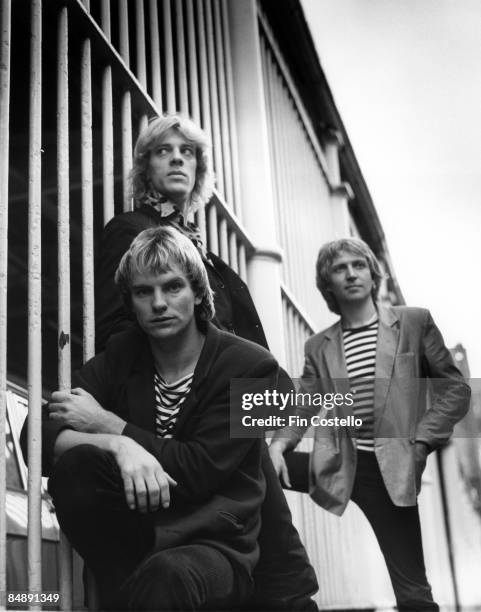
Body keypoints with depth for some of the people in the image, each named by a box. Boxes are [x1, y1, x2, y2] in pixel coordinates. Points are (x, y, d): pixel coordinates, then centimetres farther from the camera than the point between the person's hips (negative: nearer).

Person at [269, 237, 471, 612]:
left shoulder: (415, 322, 2)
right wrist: (279, 444, -17)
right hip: (338, 465, 3)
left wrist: (420, 442, -10)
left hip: (392, 468, -2)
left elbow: (455, 389, 2)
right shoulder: (319, 346, 9)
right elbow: (302, 408, 4)